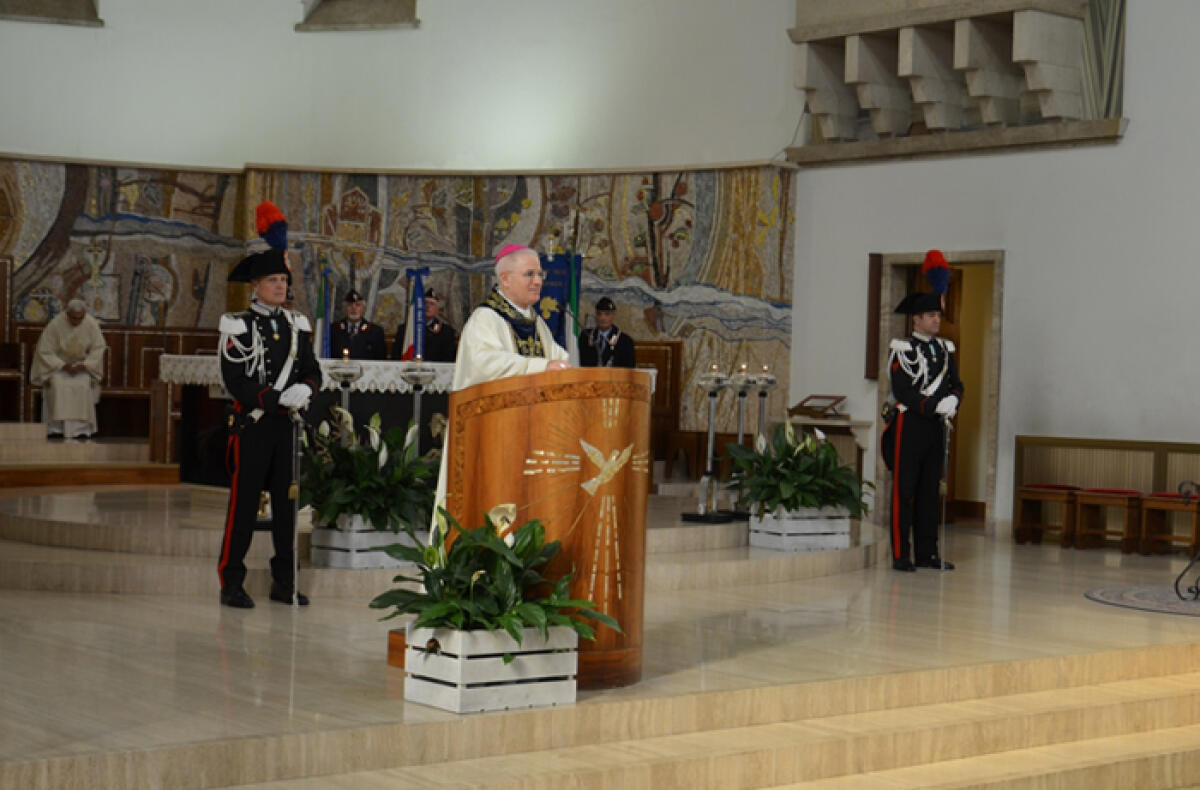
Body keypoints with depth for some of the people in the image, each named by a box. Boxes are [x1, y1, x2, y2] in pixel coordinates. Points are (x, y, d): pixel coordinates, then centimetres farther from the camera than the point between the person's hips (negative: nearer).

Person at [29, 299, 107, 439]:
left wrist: (83, 366, -20)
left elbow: (98, 348, -7)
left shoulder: (91, 324, -16)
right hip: (57, 363, -1)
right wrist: (64, 366, -25)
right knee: (58, 385, -30)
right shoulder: (55, 324, -21)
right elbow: (45, 351, -15)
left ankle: (81, 428, -24)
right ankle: (55, 428, -26)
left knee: (84, 385, -28)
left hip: (82, 364, 1)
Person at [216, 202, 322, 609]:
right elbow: (236, 382, -11)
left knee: (287, 503, 8)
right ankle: (232, 583, 4)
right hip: (252, 425, -5)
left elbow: (313, 372, 11)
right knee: (243, 504, -2)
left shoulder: (298, 325, 12)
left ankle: (284, 582, 16)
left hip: (289, 425, 5)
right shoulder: (238, 327, -4)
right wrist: (278, 397, -20)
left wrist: (304, 390, -12)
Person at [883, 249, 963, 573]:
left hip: (937, 426, 6)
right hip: (910, 425, -6)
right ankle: (901, 555, -1)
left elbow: (956, 384, 11)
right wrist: (935, 406, -21)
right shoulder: (902, 349, -5)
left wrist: (952, 400, -12)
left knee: (930, 491, 9)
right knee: (904, 491, -4)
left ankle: (927, 553, 14)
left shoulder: (945, 349, 14)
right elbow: (902, 391, -14)